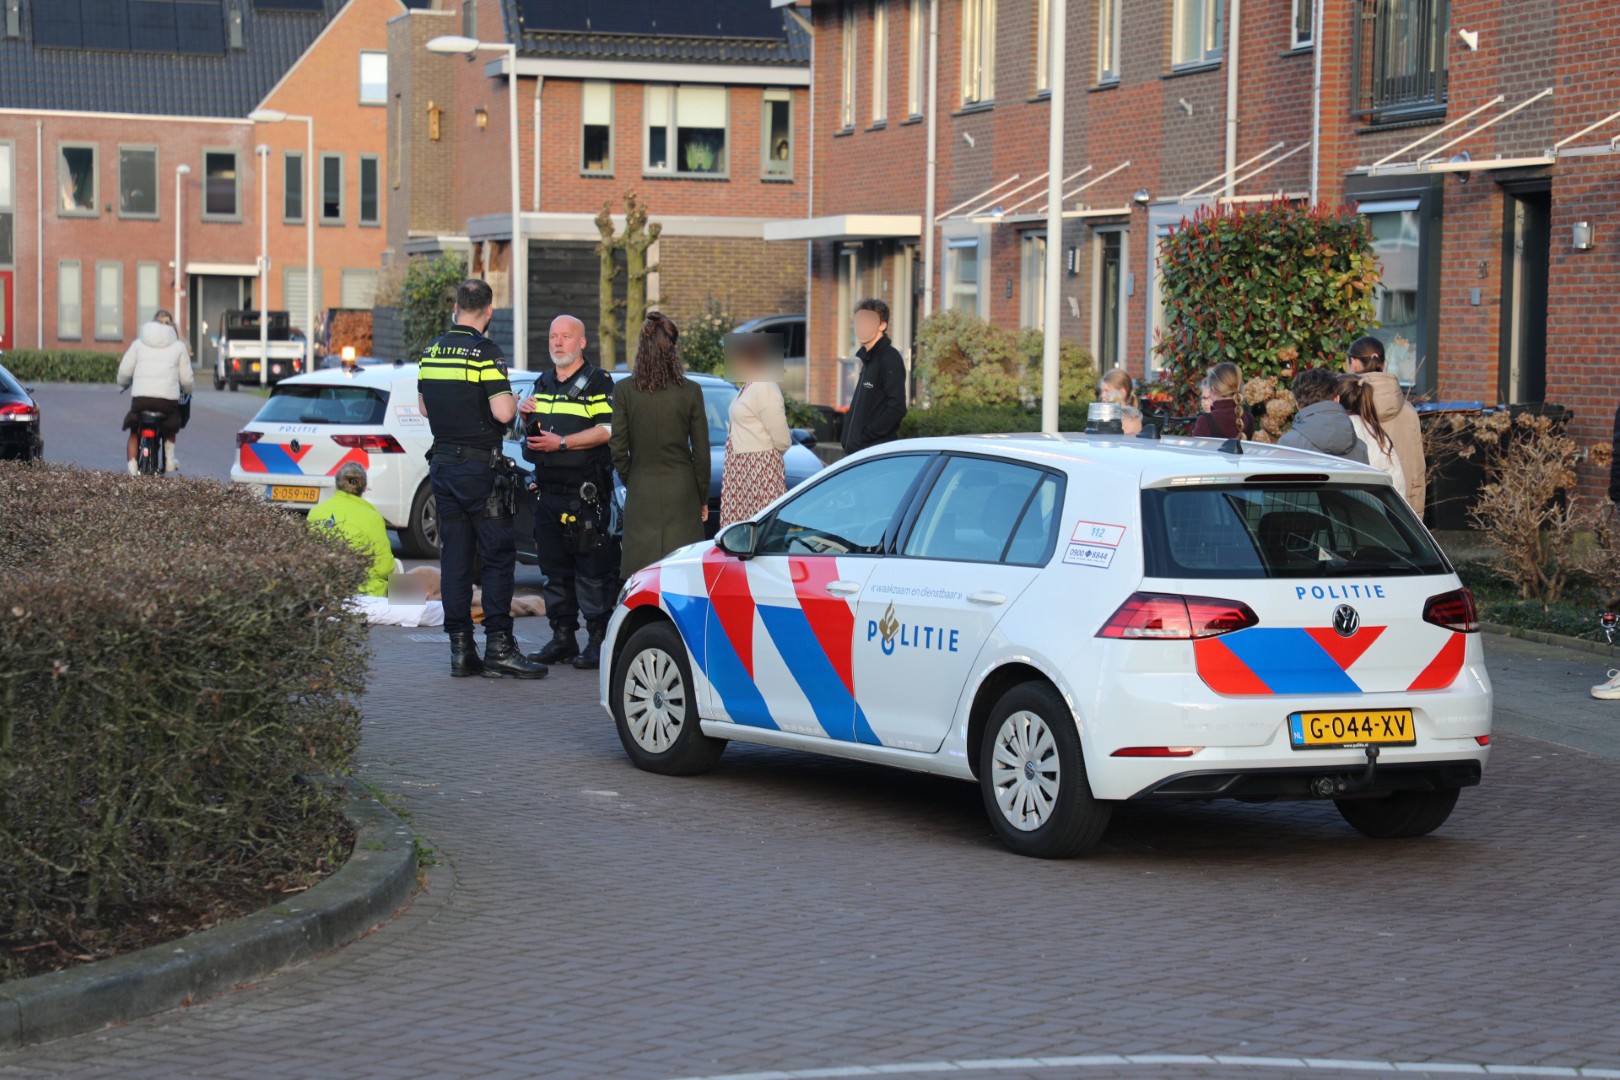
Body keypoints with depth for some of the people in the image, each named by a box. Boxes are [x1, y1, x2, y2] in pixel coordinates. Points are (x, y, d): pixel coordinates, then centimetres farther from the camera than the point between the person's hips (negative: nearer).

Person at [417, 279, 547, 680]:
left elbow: (423, 407, 20)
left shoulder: (432, 351, 9)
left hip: (442, 464, 7)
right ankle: (498, 646, -7)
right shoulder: (485, 352, -13)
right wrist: (514, 402, 1)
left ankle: (461, 648, 7)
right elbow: (502, 412, -19)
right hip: (480, 466, -7)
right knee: (498, 555, -2)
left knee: (454, 557, 7)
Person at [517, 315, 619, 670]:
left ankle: (599, 639, -3)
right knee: (554, 569, 9)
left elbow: (607, 430, -15)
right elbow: (532, 433, 29)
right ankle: (563, 637, 16)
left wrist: (561, 443, -18)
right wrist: (526, 415, 7)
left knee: (592, 570, -7)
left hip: (586, 493, -7)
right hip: (547, 490, 7)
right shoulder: (543, 384, 19)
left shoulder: (597, 382, -4)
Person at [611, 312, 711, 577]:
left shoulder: (624, 390, -6)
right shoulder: (691, 392, -5)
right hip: (682, 492, 0)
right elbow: (701, 452, 0)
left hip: (642, 494, 0)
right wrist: (703, 498, 11)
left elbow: (618, 450, -3)